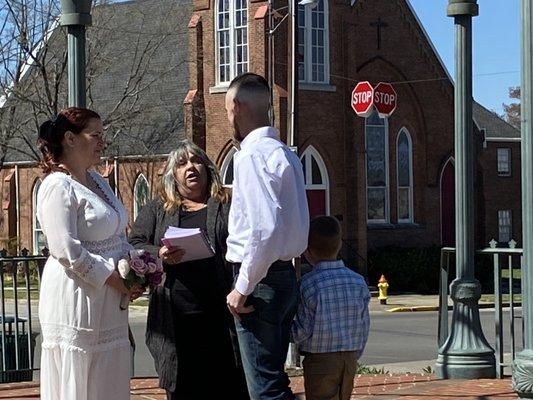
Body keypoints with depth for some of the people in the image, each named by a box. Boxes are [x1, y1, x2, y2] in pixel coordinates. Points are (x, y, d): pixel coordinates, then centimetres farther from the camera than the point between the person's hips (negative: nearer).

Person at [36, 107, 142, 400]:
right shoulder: (58, 186, -13)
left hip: (108, 303, 9)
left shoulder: (96, 181, 15)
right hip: (77, 303, -9)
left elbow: (116, 236, 22)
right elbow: (66, 250, -20)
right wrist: (115, 278, -18)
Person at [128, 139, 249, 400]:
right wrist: (159, 256, -13)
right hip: (177, 323, 1)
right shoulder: (156, 211, 16)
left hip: (220, 318, -1)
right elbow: (134, 246, 8)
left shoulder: (227, 207, 12)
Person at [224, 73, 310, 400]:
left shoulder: (251, 155, -15)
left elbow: (265, 228, -25)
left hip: (260, 281, -9)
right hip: (286, 273, 9)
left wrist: (243, 288, -17)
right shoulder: (286, 154, 15)